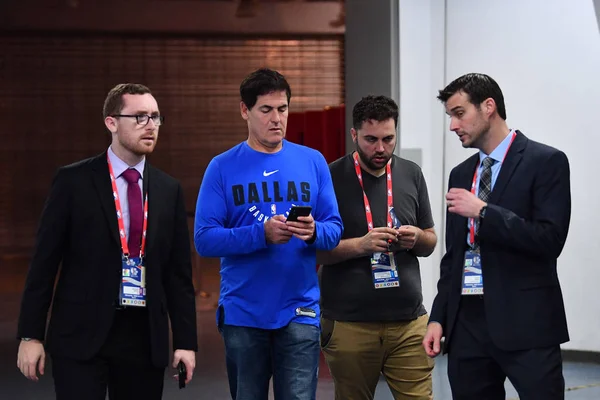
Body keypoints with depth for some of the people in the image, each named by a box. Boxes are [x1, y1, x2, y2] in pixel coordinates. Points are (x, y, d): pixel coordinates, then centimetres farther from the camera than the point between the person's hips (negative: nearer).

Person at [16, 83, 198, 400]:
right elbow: (44, 262, -2)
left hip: (145, 336, 3)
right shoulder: (73, 181, -2)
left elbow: (178, 272, 9)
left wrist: (185, 341, 5)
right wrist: (30, 335, -6)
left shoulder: (168, 190, 8)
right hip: (81, 335, -3)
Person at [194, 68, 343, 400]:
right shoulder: (222, 168, 0)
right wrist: (262, 233, -20)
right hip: (242, 313, 0)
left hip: (299, 312, 0)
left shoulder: (313, 162, 6)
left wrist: (314, 232, -17)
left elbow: (334, 229, 5)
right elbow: (204, 239, -8)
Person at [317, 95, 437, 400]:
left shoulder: (411, 175, 9)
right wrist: (361, 244, -19)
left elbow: (430, 243, 15)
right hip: (349, 324, -2)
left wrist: (416, 238, -7)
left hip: (409, 320, 3)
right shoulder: (331, 178, -3)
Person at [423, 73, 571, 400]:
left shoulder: (546, 162, -4)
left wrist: (483, 211, -15)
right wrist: (438, 317, 13)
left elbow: (550, 240, -14)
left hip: (525, 323, -6)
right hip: (467, 323, 6)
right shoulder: (461, 174, 16)